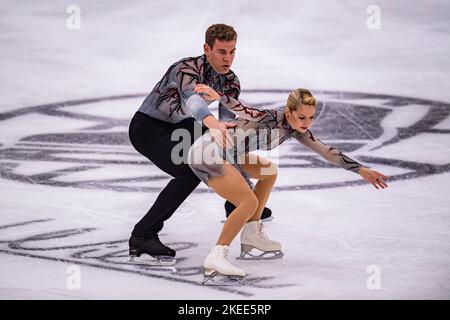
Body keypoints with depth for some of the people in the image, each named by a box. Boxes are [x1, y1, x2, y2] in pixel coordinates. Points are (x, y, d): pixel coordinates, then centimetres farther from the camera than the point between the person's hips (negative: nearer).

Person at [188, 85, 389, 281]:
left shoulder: (295, 130, 5)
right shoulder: (272, 118, -20)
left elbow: (327, 152, 7)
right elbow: (244, 110, -35)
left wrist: (361, 170, 4)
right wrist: (219, 96, -52)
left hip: (225, 154, 10)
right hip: (207, 152, -10)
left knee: (269, 171, 22)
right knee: (249, 202, -17)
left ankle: (251, 234, 21)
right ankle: (216, 257, -20)